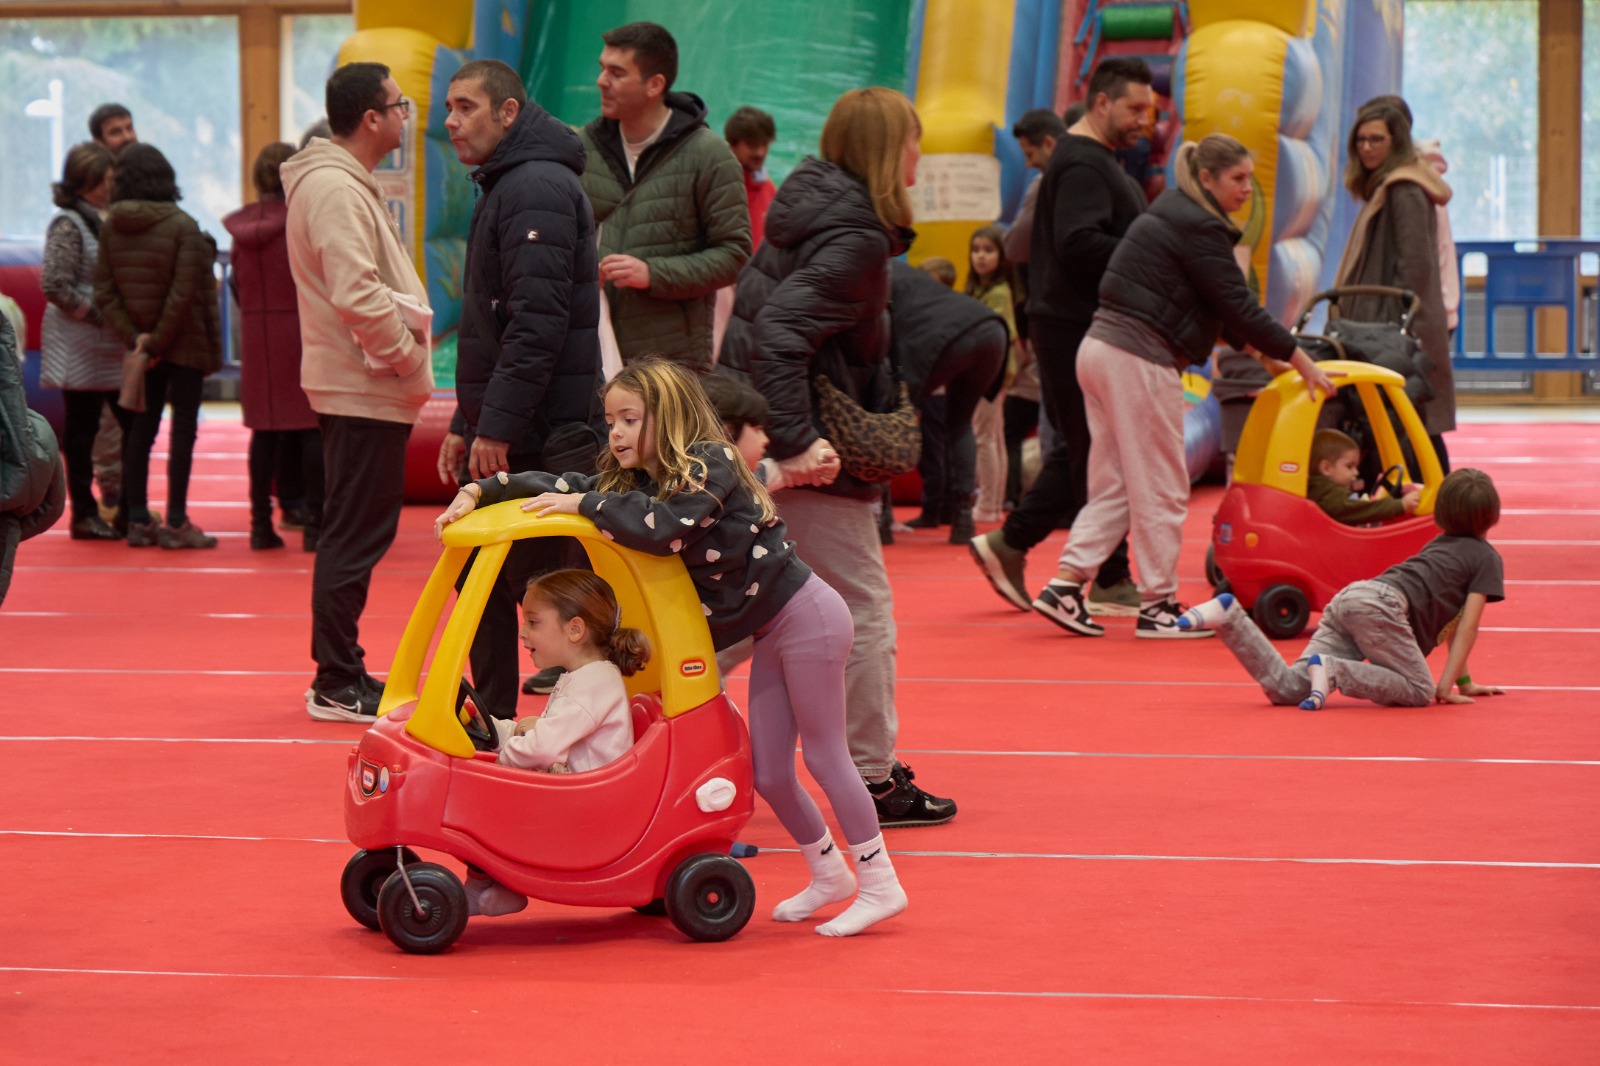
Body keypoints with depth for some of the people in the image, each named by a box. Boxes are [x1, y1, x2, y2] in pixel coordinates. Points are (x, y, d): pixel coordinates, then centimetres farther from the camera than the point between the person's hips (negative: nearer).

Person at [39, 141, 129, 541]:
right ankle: (85, 513, 6)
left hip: (111, 345, 8)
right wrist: (97, 315, -16)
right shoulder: (68, 224, -11)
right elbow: (55, 286, -18)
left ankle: (120, 505, 14)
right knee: (82, 428, -1)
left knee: (134, 422, 6)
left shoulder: (103, 221, 13)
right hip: (81, 347, -8)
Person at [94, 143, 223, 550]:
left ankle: (137, 520, 13)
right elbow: (183, 294, -18)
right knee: (183, 426, 0)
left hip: (142, 345, 5)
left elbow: (104, 292, -1)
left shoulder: (110, 227, 1)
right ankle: (176, 523, -1)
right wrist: (158, 342, -11)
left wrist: (133, 337, -4)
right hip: (185, 344, -5)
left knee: (143, 425, 12)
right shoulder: (182, 226, -14)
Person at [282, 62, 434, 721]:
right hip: (362, 390, -11)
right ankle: (337, 686, -3)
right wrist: (409, 358, -15)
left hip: (361, 388, 11)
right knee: (355, 536, -7)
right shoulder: (334, 188, -16)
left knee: (355, 534, 14)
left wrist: (407, 355, 11)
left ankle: (343, 674, 21)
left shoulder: (346, 184, 18)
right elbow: (356, 295, -24)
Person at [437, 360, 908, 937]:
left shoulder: (710, 463, -18)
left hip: (807, 617, -8)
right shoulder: (637, 480, 6)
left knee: (823, 754, -3)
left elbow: (664, 526, -34)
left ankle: (880, 884, 6)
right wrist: (478, 491, -6)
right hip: (769, 634, 8)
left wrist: (584, 503, -26)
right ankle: (829, 873, 26)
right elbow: (555, 485, 6)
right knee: (767, 772, 8)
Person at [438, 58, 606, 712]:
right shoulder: (502, 188, 20)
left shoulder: (539, 188, -14)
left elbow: (538, 321, -22)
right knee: (482, 582, 12)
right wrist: (465, 424, 21)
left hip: (542, 438, -10)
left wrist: (497, 425, -22)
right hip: (505, 437, 10)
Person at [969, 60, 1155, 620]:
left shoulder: (1093, 160, 21)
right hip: (1078, 328, -11)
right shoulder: (1082, 164, -15)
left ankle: (1008, 544, 18)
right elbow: (1078, 243, -26)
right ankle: (1111, 582, 1)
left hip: (1083, 328, 11)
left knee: (1081, 449, 14)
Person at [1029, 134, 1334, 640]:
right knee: (1161, 489, 0)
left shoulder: (1173, 216, 18)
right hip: (1139, 363, -10)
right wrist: (1296, 357, -6)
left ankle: (1065, 586, 6)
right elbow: (1238, 306, -13)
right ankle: (1157, 606, 6)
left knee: (1113, 485, 12)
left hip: (1101, 350, 10)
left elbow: (1223, 309, 23)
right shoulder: (1199, 228, -13)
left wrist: (1260, 350, 20)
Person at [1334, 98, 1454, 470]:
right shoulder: (1384, 188, 20)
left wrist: (1395, 323, -19)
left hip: (1403, 329, -10)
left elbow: (1415, 265, -18)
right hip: (1387, 327, 10)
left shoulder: (1404, 192, -11)